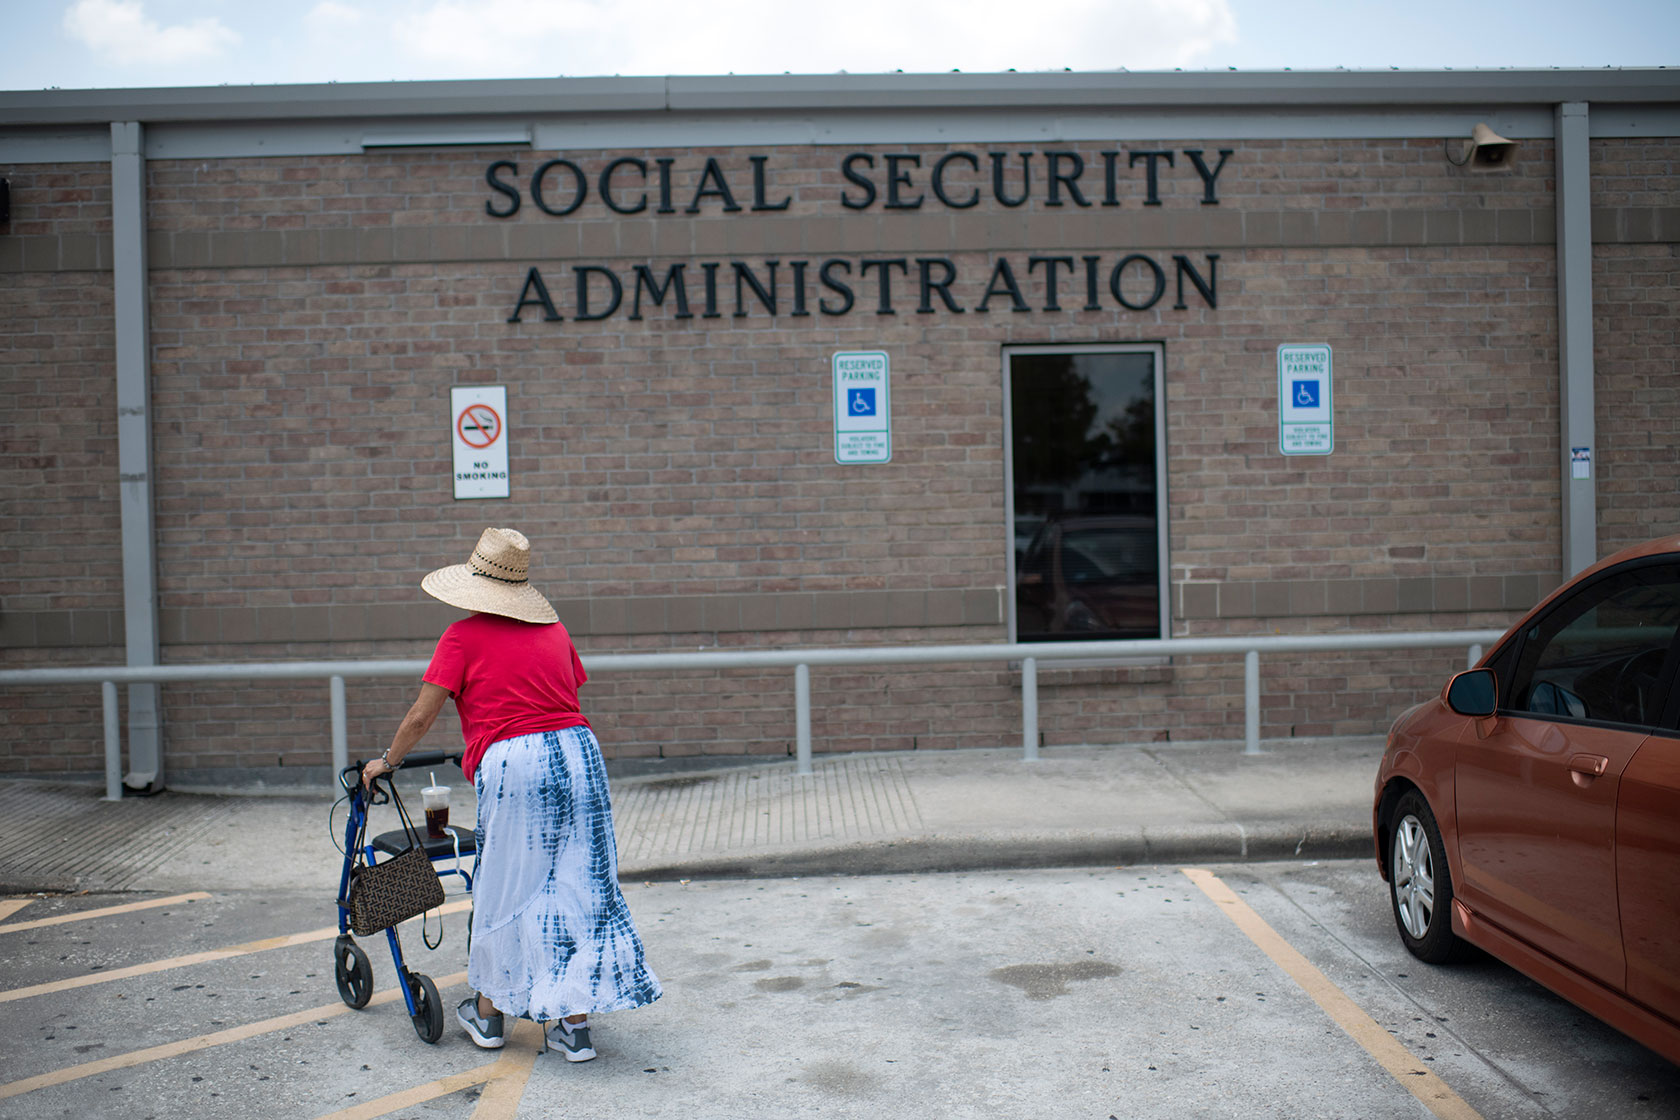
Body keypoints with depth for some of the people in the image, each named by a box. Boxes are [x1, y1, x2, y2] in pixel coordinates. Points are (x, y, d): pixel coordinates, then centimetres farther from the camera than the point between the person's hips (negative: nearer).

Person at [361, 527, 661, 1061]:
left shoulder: (464, 637, 2)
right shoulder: (554, 629, 15)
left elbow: (420, 717, 2)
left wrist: (385, 761, 18)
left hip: (511, 765, -4)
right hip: (578, 753, 4)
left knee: (504, 891, 12)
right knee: (578, 886, 8)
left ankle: (488, 1012, 29)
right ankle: (574, 1024, 11)